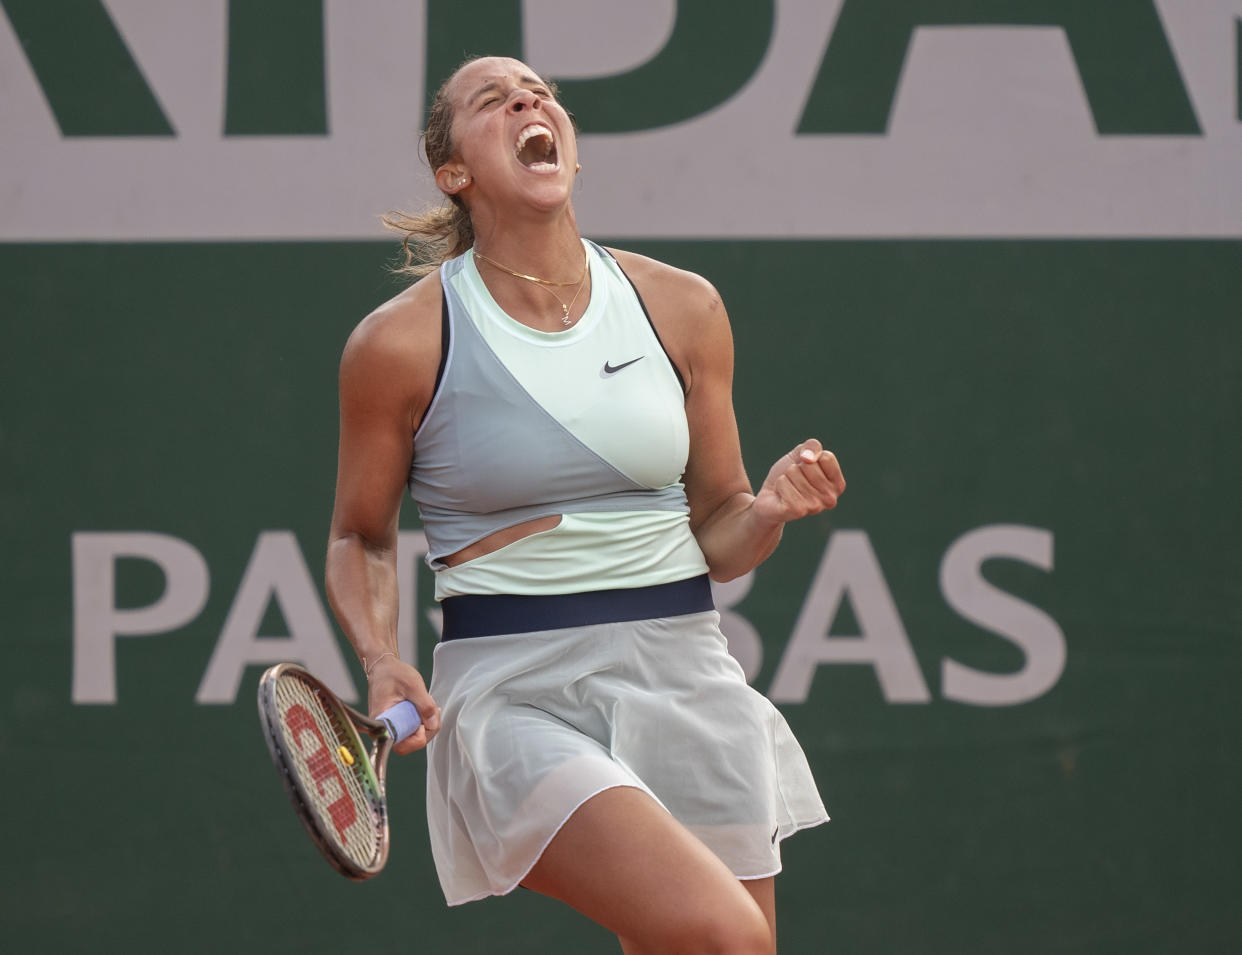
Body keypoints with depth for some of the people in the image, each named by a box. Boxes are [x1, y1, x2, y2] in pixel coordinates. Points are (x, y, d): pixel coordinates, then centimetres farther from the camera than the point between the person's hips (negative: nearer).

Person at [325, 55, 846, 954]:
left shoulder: (682, 308, 7)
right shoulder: (400, 341, -3)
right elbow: (361, 538, 10)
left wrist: (769, 510, -7)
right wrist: (383, 660, -8)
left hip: (683, 671, 5)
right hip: (513, 691, -5)